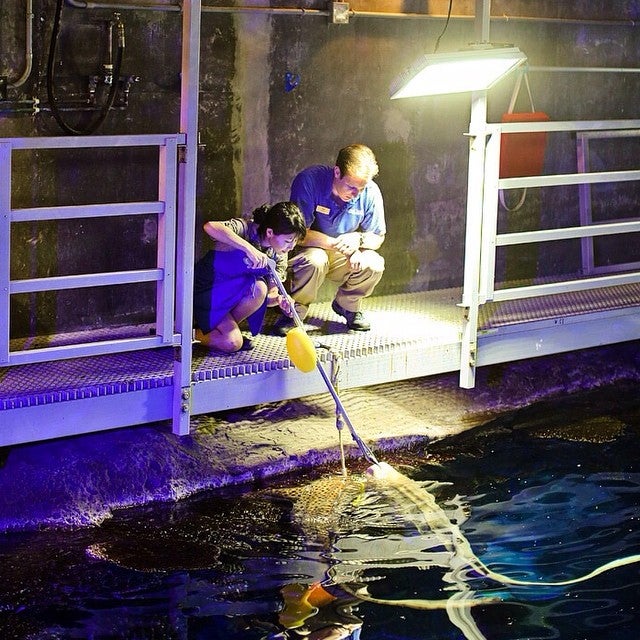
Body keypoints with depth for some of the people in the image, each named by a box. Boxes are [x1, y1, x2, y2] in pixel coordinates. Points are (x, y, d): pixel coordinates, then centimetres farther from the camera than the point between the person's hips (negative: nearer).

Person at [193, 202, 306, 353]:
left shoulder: (278, 256, -5)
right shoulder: (245, 228, -24)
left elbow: (269, 295, -3)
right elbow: (210, 227, -44)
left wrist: (279, 299, -27)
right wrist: (249, 248, -49)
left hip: (230, 297, 7)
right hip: (206, 293, -7)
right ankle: (193, 332, -1)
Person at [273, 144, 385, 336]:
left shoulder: (371, 192, -14)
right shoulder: (309, 180, -26)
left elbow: (377, 237, -3)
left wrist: (358, 239, -26)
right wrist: (336, 244, -35)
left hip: (341, 257, 4)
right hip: (309, 249, -4)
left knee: (374, 264, -23)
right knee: (314, 261, -38)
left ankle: (347, 305, 7)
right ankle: (296, 310, -11)